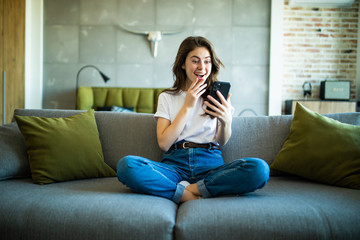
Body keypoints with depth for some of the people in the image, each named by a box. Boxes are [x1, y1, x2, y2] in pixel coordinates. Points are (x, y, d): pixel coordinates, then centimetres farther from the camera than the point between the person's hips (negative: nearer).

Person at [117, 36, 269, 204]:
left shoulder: (218, 96, 13)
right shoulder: (167, 97, 11)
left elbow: (222, 142, 11)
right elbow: (164, 143, -2)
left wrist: (226, 121, -11)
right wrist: (187, 106, -4)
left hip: (210, 165, 1)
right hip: (175, 165, -1)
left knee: (259, 169, -29)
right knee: (126, 165, -29)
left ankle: (188, 190, -21)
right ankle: (190, 197, -25)